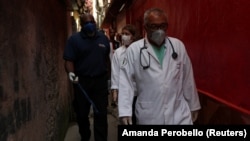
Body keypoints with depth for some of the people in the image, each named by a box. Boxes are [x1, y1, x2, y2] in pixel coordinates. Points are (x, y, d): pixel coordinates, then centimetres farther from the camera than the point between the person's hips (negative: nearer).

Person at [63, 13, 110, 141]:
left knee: (101, 114, 2)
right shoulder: (74, 39, -3)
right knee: (82, 114, 13)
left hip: (100, 80, 2)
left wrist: (108, 77, 13)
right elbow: (69, 60, -8)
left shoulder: (103, 38, 8)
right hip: (82, 81, -1)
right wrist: (71, 72, -27)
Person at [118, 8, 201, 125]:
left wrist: (193, 105, 12)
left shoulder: (178, 45, 2)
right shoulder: (134, 50, -6)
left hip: (179, 113, 2)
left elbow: (187, 78, 7)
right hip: (148, 116, -1)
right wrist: (125, 111, -13)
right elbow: (126, 81, -6)